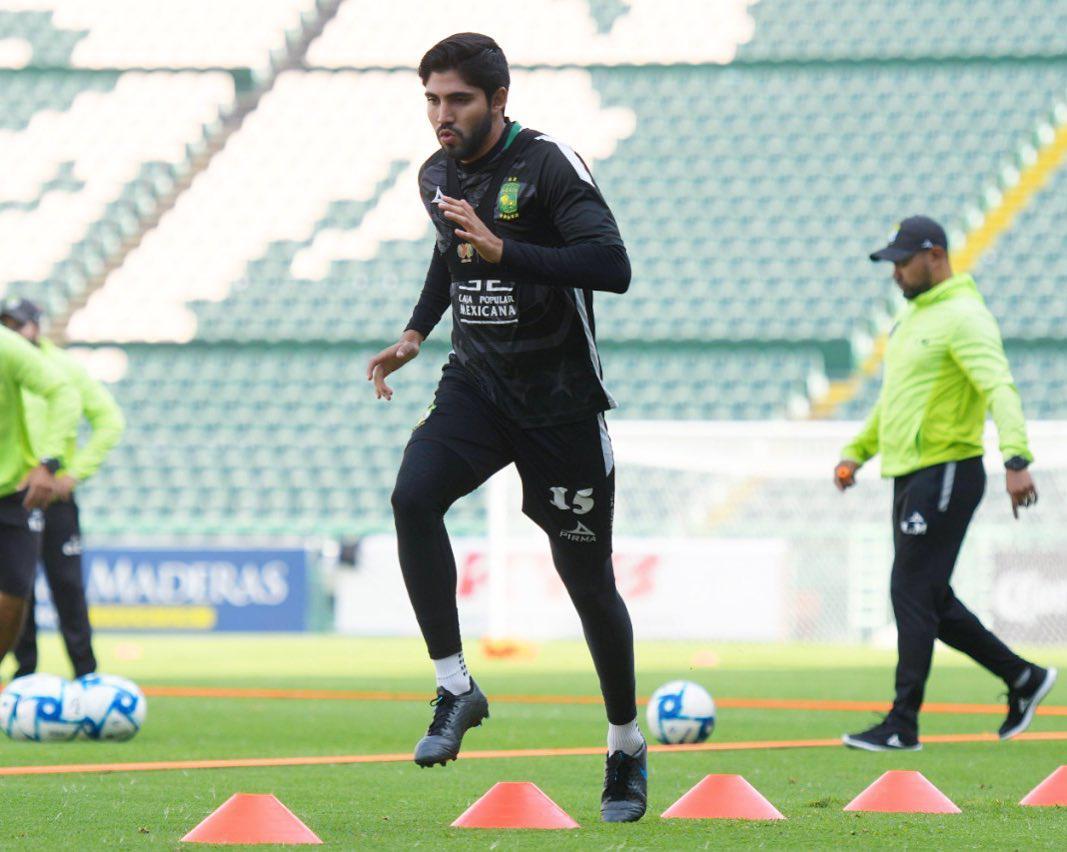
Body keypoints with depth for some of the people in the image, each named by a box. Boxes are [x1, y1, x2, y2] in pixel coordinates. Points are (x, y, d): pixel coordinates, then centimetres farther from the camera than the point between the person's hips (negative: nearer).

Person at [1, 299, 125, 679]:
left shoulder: (64, 369, 3)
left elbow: (110, 420, 3)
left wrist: (75, 472, -6)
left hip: (54, 495, -2)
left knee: (67, 586, -3)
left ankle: (85, 672, 1)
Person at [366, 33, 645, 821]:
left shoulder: (548, 166, -15)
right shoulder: (438, 177, 6)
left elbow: (612, 266, -28)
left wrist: (502, 252, -34)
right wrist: (415, 334, 18)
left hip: (561, 399, -5)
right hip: (477, 384, 5)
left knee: (587, 577, 2)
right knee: (413, 496, -24)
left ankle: (627, 749, 21)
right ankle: (456, 688, -17)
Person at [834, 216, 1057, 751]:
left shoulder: (963, 317, -13)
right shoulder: (913, 316, 18)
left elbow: (999, 388, -25)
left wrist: (1016, 459, -37)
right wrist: (857, 451, 27)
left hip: (946, 474, -10)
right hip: (910, 477, 10)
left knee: (913, 594, -9)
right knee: (929, 601, 11)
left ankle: (903, 726, -6)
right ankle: (1022, 679, 22)